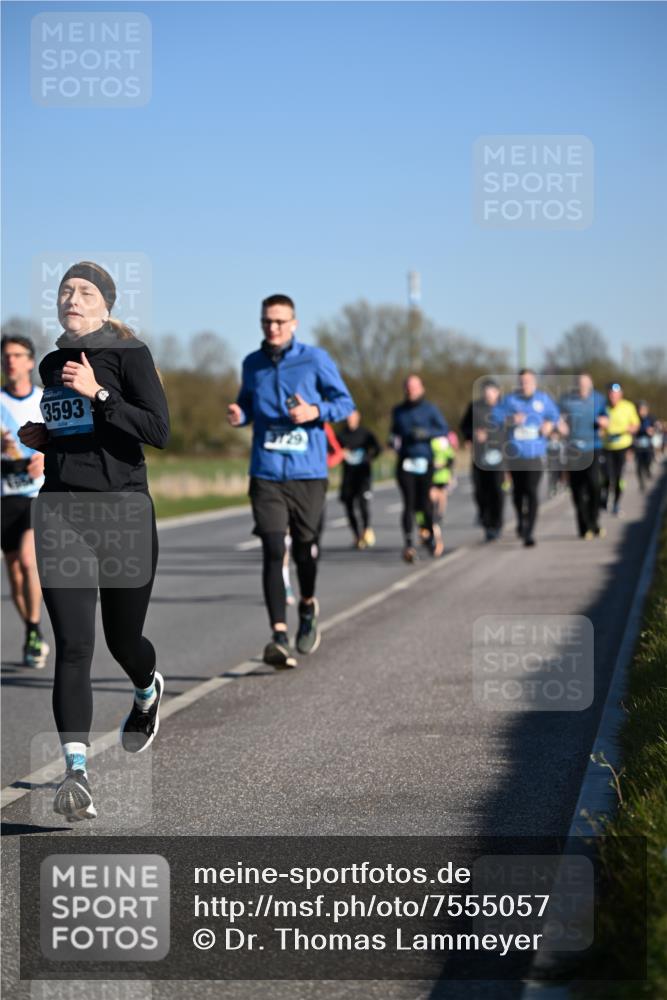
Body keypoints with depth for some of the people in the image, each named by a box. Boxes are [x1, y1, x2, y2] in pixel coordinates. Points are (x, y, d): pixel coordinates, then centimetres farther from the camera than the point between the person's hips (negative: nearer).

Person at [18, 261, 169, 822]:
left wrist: (98, 393, -21)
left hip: (123, 509, -3)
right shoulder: (52, 364, 13)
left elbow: (159, 430, -14)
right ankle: (77, 774, -18)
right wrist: (42, 438, 8)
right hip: (61, 511, 3)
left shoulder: (128, 354, -4)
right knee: (73, 646, -11)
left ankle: (148, 692, 49)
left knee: (123, 639, 12)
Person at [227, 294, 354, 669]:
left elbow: (345, 402, 4)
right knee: (273, 551, -11)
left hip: (308, 473, -1)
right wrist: (239, 415, -1)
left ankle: (308, 607, 39)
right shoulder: (252, 364, 8)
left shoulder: (315, 359, -1)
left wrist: (315, 411, -15)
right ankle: (280, 637, -14)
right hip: (267, 474, 1)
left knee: (305, 550, 7)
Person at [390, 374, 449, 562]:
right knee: (409, 503, -7)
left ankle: (432, 530, 26)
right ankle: (408, 543, -6)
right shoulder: (398, 411, 13)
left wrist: (427, 433, -12)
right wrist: (393, 440, 3)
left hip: (425, 461, -2)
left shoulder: (430, 409, 5)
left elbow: (444, 430, 4)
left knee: (424, 502, -3)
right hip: (405, 462, 2)